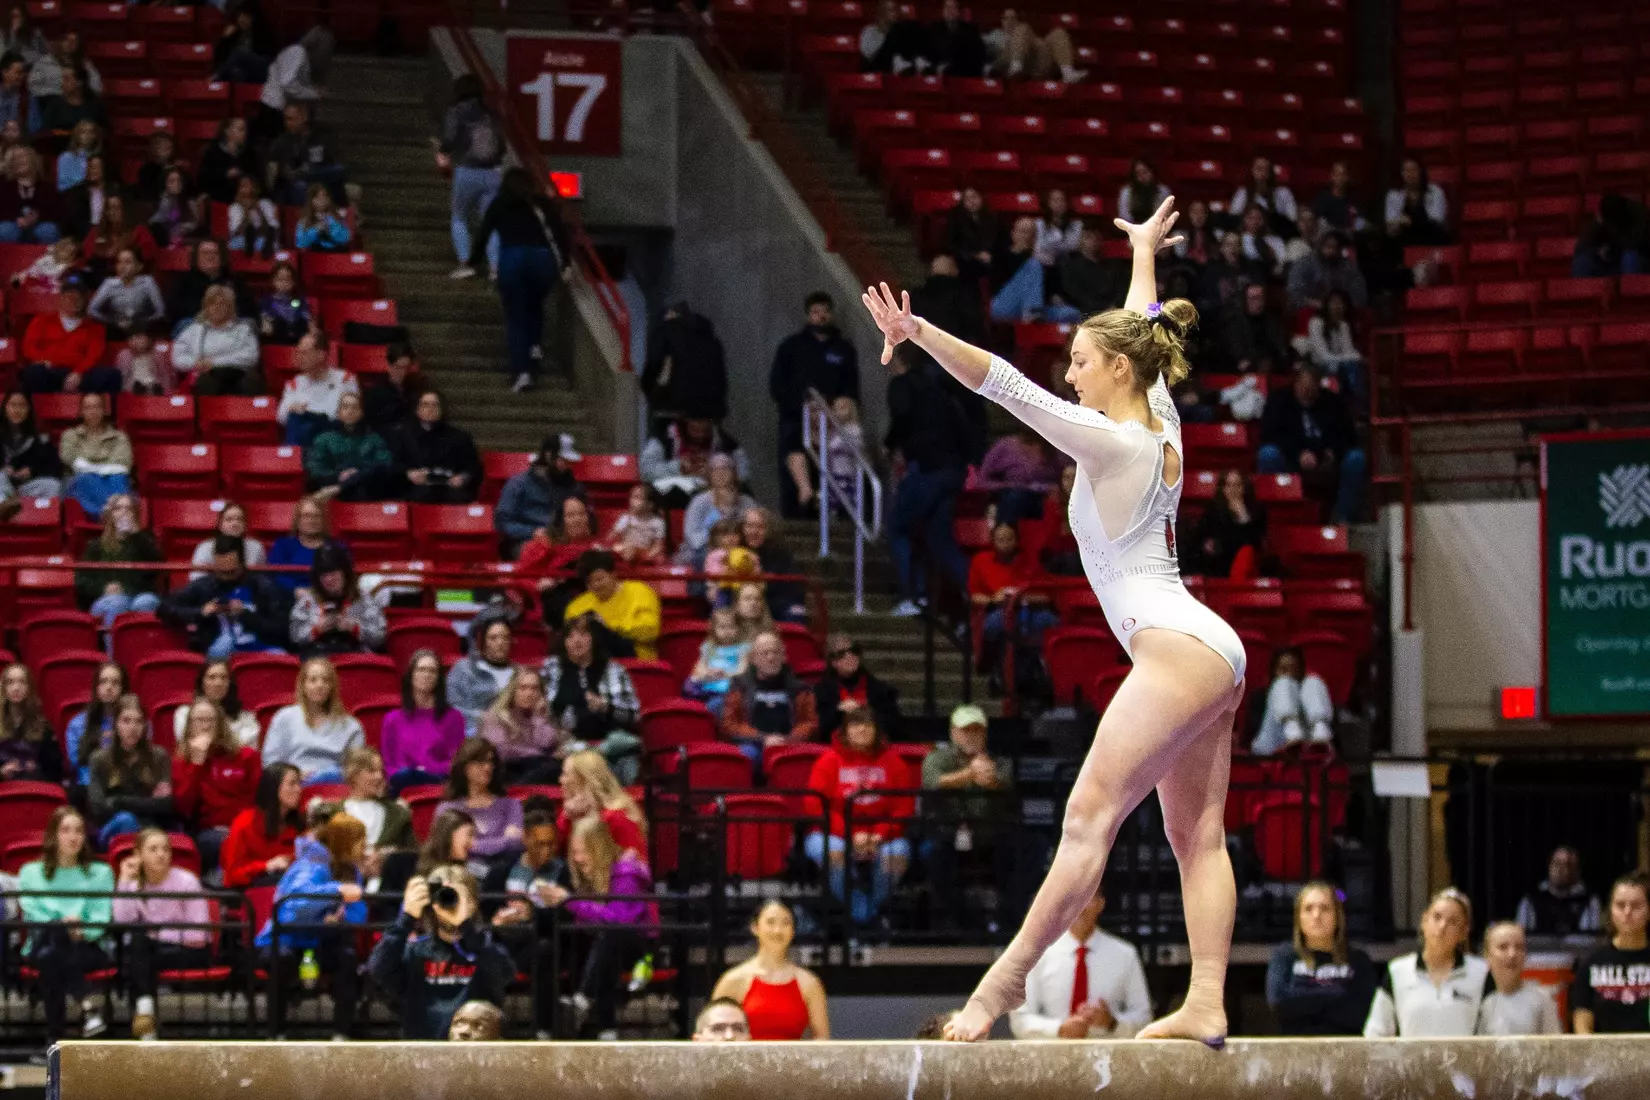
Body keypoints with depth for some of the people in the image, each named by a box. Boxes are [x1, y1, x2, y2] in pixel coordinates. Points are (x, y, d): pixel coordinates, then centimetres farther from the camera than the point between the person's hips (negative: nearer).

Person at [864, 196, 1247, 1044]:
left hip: (1176, 649, -10)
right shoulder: (1160, 425, 14)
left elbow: (1006, 386, -19)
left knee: (1089, 817, -11)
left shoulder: (1108, 442, -10)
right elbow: (1142, 335, 32)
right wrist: (1144, 254, 48)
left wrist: (922, 334, -26)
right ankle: (1205, 1003, 1)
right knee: (1197, 835, 5)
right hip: (1212, 654, 10)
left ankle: (1006, 980, -14)